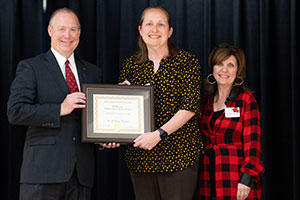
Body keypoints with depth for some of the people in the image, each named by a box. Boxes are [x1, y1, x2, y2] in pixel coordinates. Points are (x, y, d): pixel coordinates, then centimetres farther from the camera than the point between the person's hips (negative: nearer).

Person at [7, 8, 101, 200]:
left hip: (81, 172, 4)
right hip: (44, 170, -4)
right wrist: (60, 109, -14)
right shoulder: (30, 67, 2)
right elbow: (15, 112, -8)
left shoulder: (92, 72, 17)